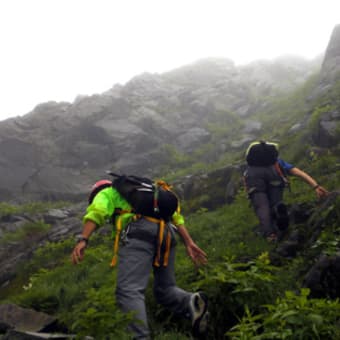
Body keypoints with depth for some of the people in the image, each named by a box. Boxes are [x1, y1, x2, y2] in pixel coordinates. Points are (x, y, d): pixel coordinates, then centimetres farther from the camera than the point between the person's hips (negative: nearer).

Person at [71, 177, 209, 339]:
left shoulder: (107, 193, 25)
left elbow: (96, 212, 0)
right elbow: (175, 216, 27)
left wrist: (83, 241, -12)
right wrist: (189, 243, 17)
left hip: (140, 231, -6)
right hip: (167, 233, 6)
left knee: (128, 291, -12)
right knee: (165, 289, 15)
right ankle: (191, 302, -13)